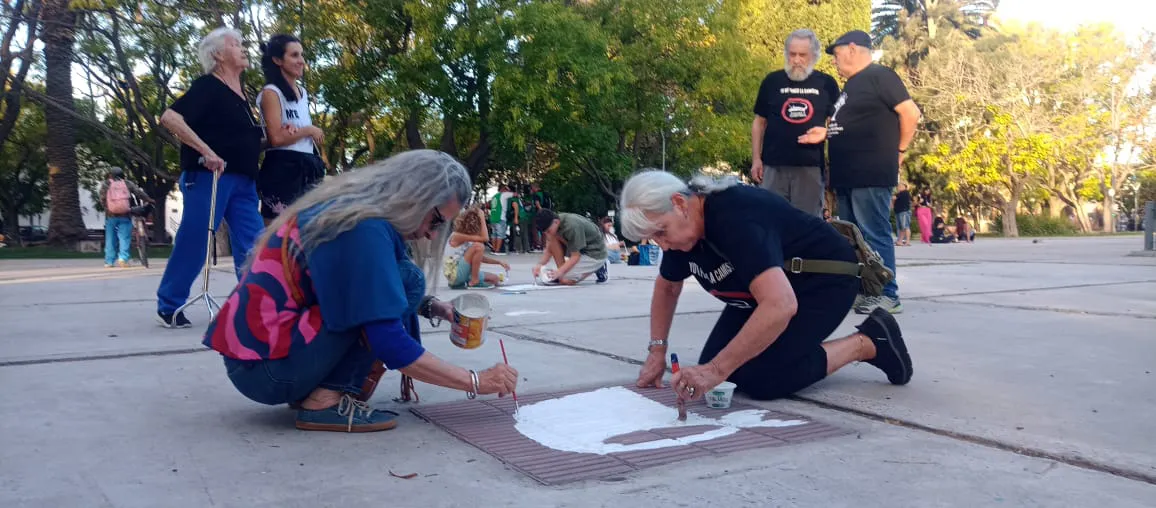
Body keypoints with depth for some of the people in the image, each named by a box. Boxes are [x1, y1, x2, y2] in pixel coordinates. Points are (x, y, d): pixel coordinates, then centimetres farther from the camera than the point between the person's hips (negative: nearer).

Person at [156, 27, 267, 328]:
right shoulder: (207, 86, -7)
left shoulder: (241, 94, 17)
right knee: (193, 242, -1)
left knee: (253, 244, 1)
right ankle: (168, 305, 14)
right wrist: (206, 151, -24)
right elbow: (169, 118, -18)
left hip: (242, 180, 8)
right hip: (208, 176, -8)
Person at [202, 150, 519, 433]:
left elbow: (374, 293, 22)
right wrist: (476, 382, -14)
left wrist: (432, 308, 5)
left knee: (392, 289, 11)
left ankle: (311, 388, 7)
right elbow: (389, 344, -23)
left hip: (253, 346, 10)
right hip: (265, 366, -10)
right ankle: (325, 400, -12)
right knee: (405, 280, -15)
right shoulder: (365, 230, -20)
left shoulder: (349, 209, 8)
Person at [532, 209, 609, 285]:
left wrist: (560, 271, -36)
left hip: (595, 253, -8)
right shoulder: (552, 223, -8)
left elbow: (575, 256, -27)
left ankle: (598, 267, 1)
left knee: (565, 280, -19)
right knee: (552, 239, -13)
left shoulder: (572, 226, -32)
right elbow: (549, 250, -3)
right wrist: (540, 264, -20)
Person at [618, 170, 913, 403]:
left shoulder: (735, 217, -35)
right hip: (771, 284, 8)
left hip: (825, 280, -8)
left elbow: (781, 306, -46)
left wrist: (717, 370, -45)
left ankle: (868, 343, -6)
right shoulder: (682, 226, -7)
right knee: (712, 365, -6)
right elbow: (667, 287, 12)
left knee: (759, 379, -22)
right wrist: (657, 351, 3)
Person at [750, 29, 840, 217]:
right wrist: (756, 158, 3)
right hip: (775, 166, 0)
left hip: (811, 166, 0)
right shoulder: (772, 81, 6)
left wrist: (825, 132, -13)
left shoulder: (827, 84, 6)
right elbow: (759, 122, 10)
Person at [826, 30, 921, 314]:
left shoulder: (880, 76, -7)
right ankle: (860, 290, 18)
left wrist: (898, 151, -6)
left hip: (871, 175, -10)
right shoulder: (852, 86, 20)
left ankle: (887, 295, -3)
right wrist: (824, 133, 17)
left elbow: (911, 113, -12)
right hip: (848, 176, 10)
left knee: (875, 236, -8)